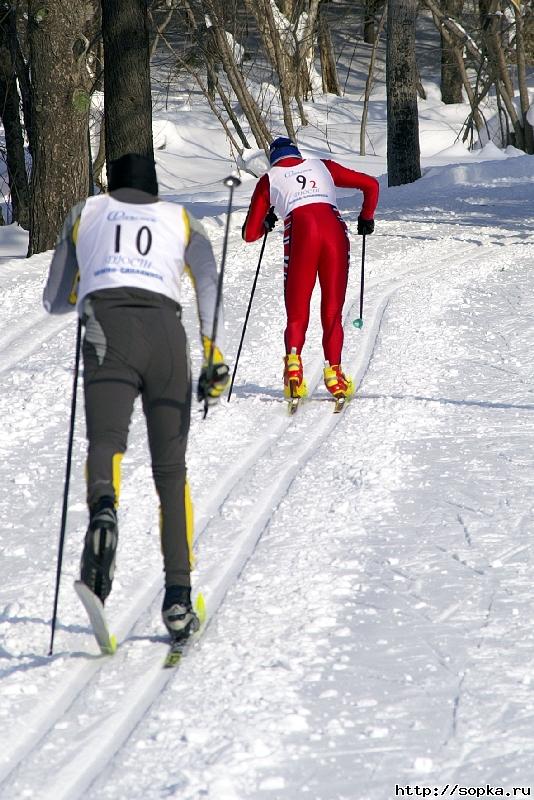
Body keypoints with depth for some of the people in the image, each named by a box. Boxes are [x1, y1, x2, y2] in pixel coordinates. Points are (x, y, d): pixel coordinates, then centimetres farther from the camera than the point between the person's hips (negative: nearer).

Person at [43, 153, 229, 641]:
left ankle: (103, 514, -55)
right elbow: (208, 276, 5)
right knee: (171, 471, 9)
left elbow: (55, 302, 30)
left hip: (108, 331, -1)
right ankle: (178, 599, 1)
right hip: (166, 331, 1)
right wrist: (213, 353, -4)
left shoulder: (85, 213, 27)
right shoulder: (181, 219, 26)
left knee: (105, 441, -19)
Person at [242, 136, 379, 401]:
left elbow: (249, 234, 22)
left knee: (297, 314, 6)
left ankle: (293, 362, -20)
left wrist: (266, 223, 42)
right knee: (332, 312, 10)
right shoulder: (323, 166, 27)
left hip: (300, 233, -1)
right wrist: (366, 217, 40)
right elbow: (371, 185, 27)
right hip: (334, 231, 1)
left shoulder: (269, 180, 22)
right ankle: (333, 371, -4)